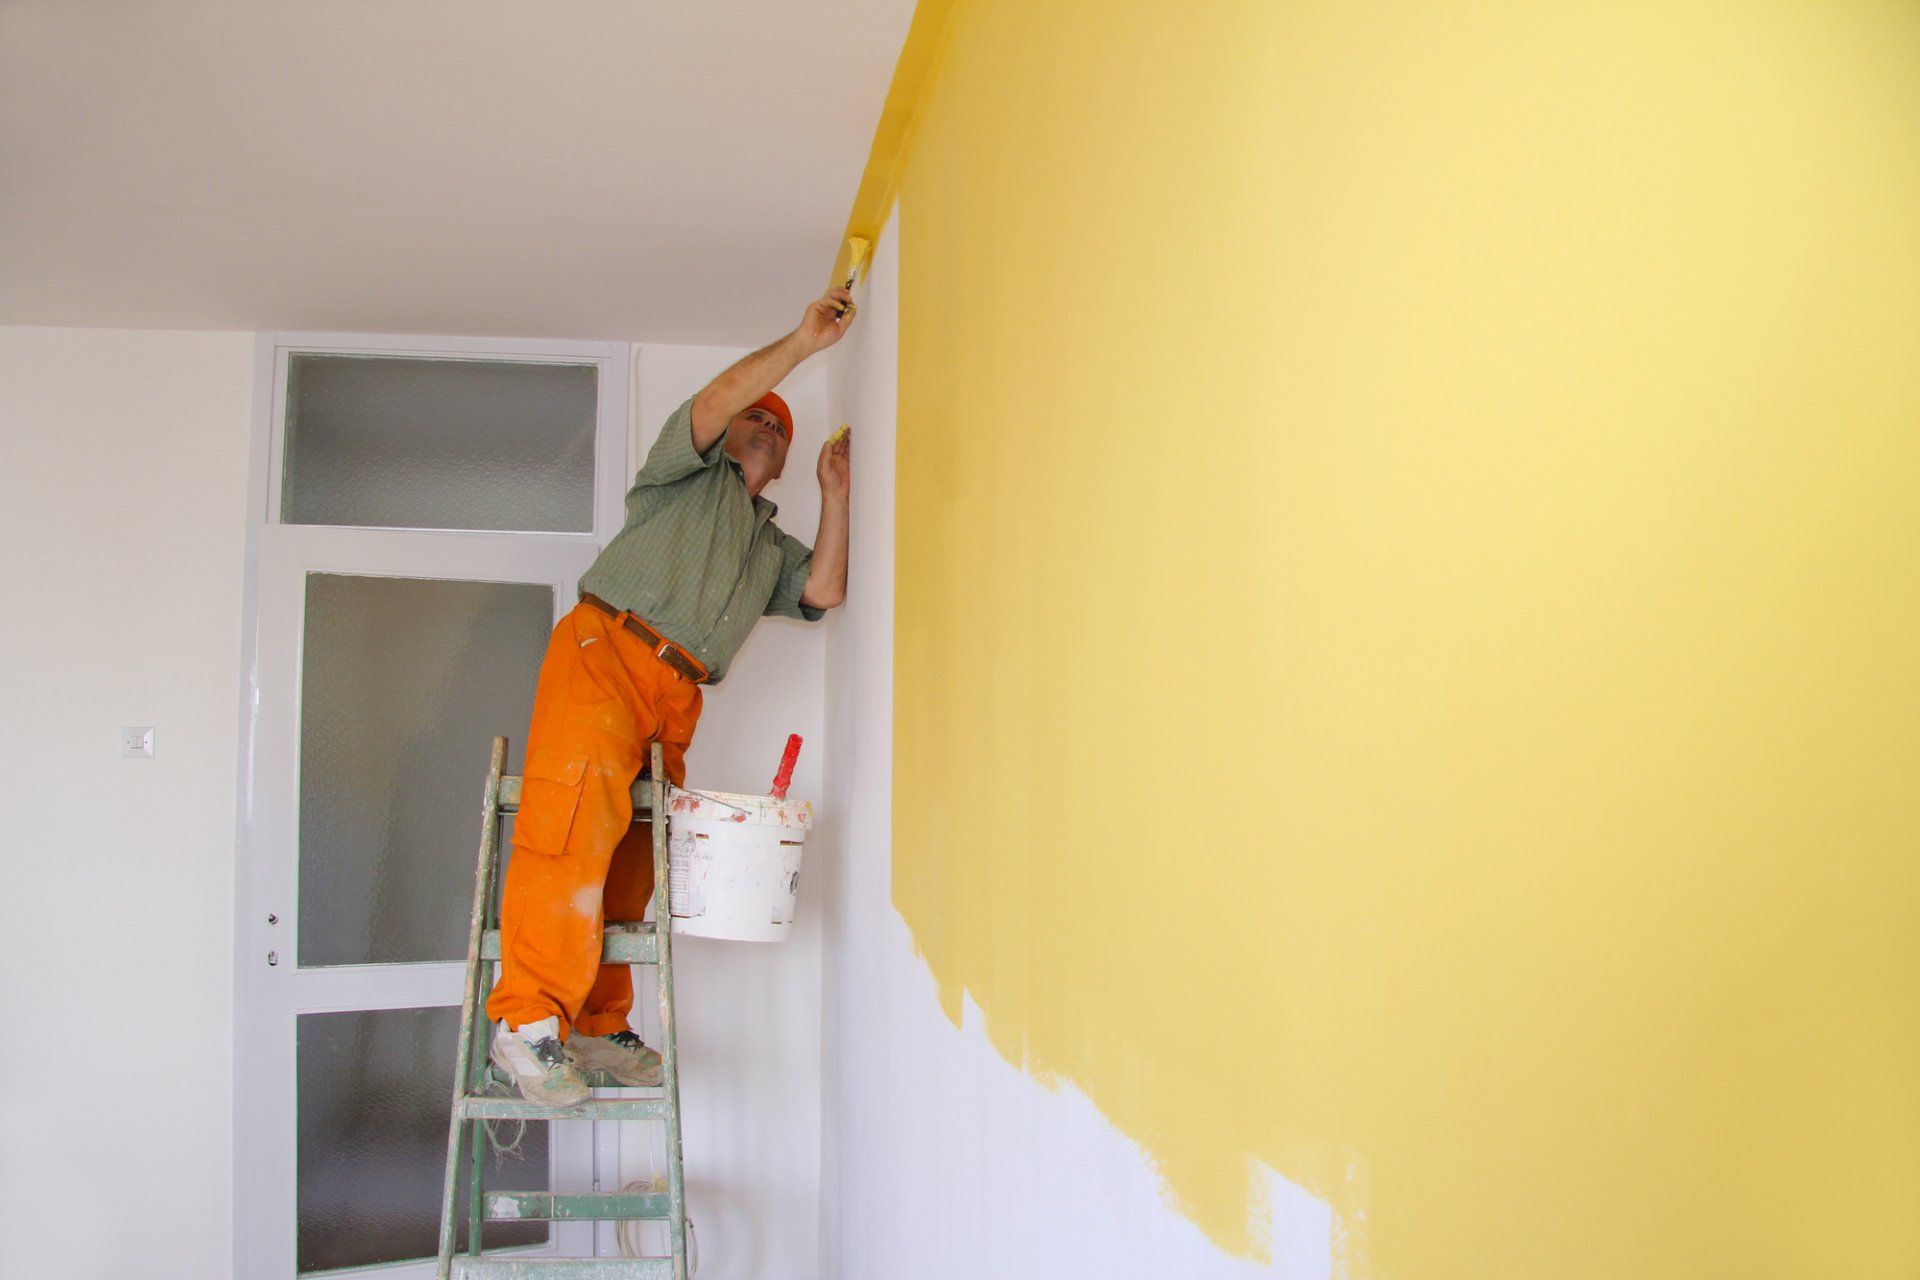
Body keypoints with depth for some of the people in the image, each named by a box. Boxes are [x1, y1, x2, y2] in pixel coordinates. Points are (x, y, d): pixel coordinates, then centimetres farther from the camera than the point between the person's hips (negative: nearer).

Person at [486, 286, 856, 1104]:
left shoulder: (771, 545, 33)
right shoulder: (690, 474, 19)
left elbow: (823, 591, 14)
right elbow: (711, 402, -1)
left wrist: (834, 494, 15)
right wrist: (804, 342, 0)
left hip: (675, 695, 6)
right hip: (605, 651, -6)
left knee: (630, 855, -1)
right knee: (574, 824, -21)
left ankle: (597, 1024, 5)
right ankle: (528, 1019, -24)